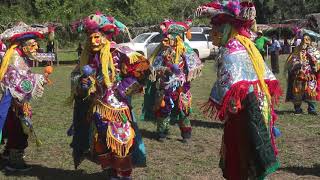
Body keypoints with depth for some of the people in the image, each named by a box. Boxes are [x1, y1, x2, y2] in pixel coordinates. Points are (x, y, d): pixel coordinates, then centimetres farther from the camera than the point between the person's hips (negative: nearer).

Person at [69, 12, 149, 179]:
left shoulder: (117, 52, -15)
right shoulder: (88, 56, 5)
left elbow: (142, 66, -17)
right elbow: (75, 75, 18)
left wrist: (125, 87, -15)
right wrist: (82, 82, -5)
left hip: (117, 107, -6)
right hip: (97, 108, 6)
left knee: (120, 143, 0)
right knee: (100, 144, 12)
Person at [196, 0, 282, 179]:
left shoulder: (231, 49, -13)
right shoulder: (246, 44, 14)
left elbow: (231, 78, -28)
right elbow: (266, 74, 19)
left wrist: (216, 102, -23)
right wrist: (265, 96, 26)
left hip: (245, 107, -9)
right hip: (258, 102, 9)